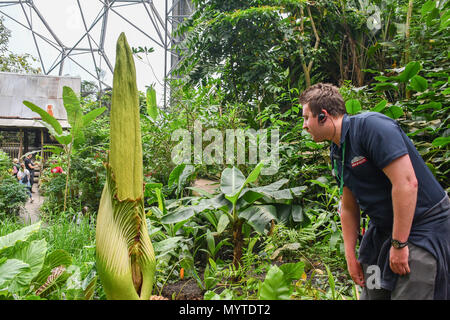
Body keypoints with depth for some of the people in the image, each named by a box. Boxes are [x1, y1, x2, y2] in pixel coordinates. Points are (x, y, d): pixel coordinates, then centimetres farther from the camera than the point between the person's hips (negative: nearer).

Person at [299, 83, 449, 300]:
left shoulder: (371, 126, -20)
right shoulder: (336, 153, 5)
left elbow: (407, 183, -26)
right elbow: (349, 208, 11)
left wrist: (399, 244, -22)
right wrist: (350, 255, 8)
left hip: (423, 225, -7)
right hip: (383, 228, 8)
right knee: (371, 293, 11)